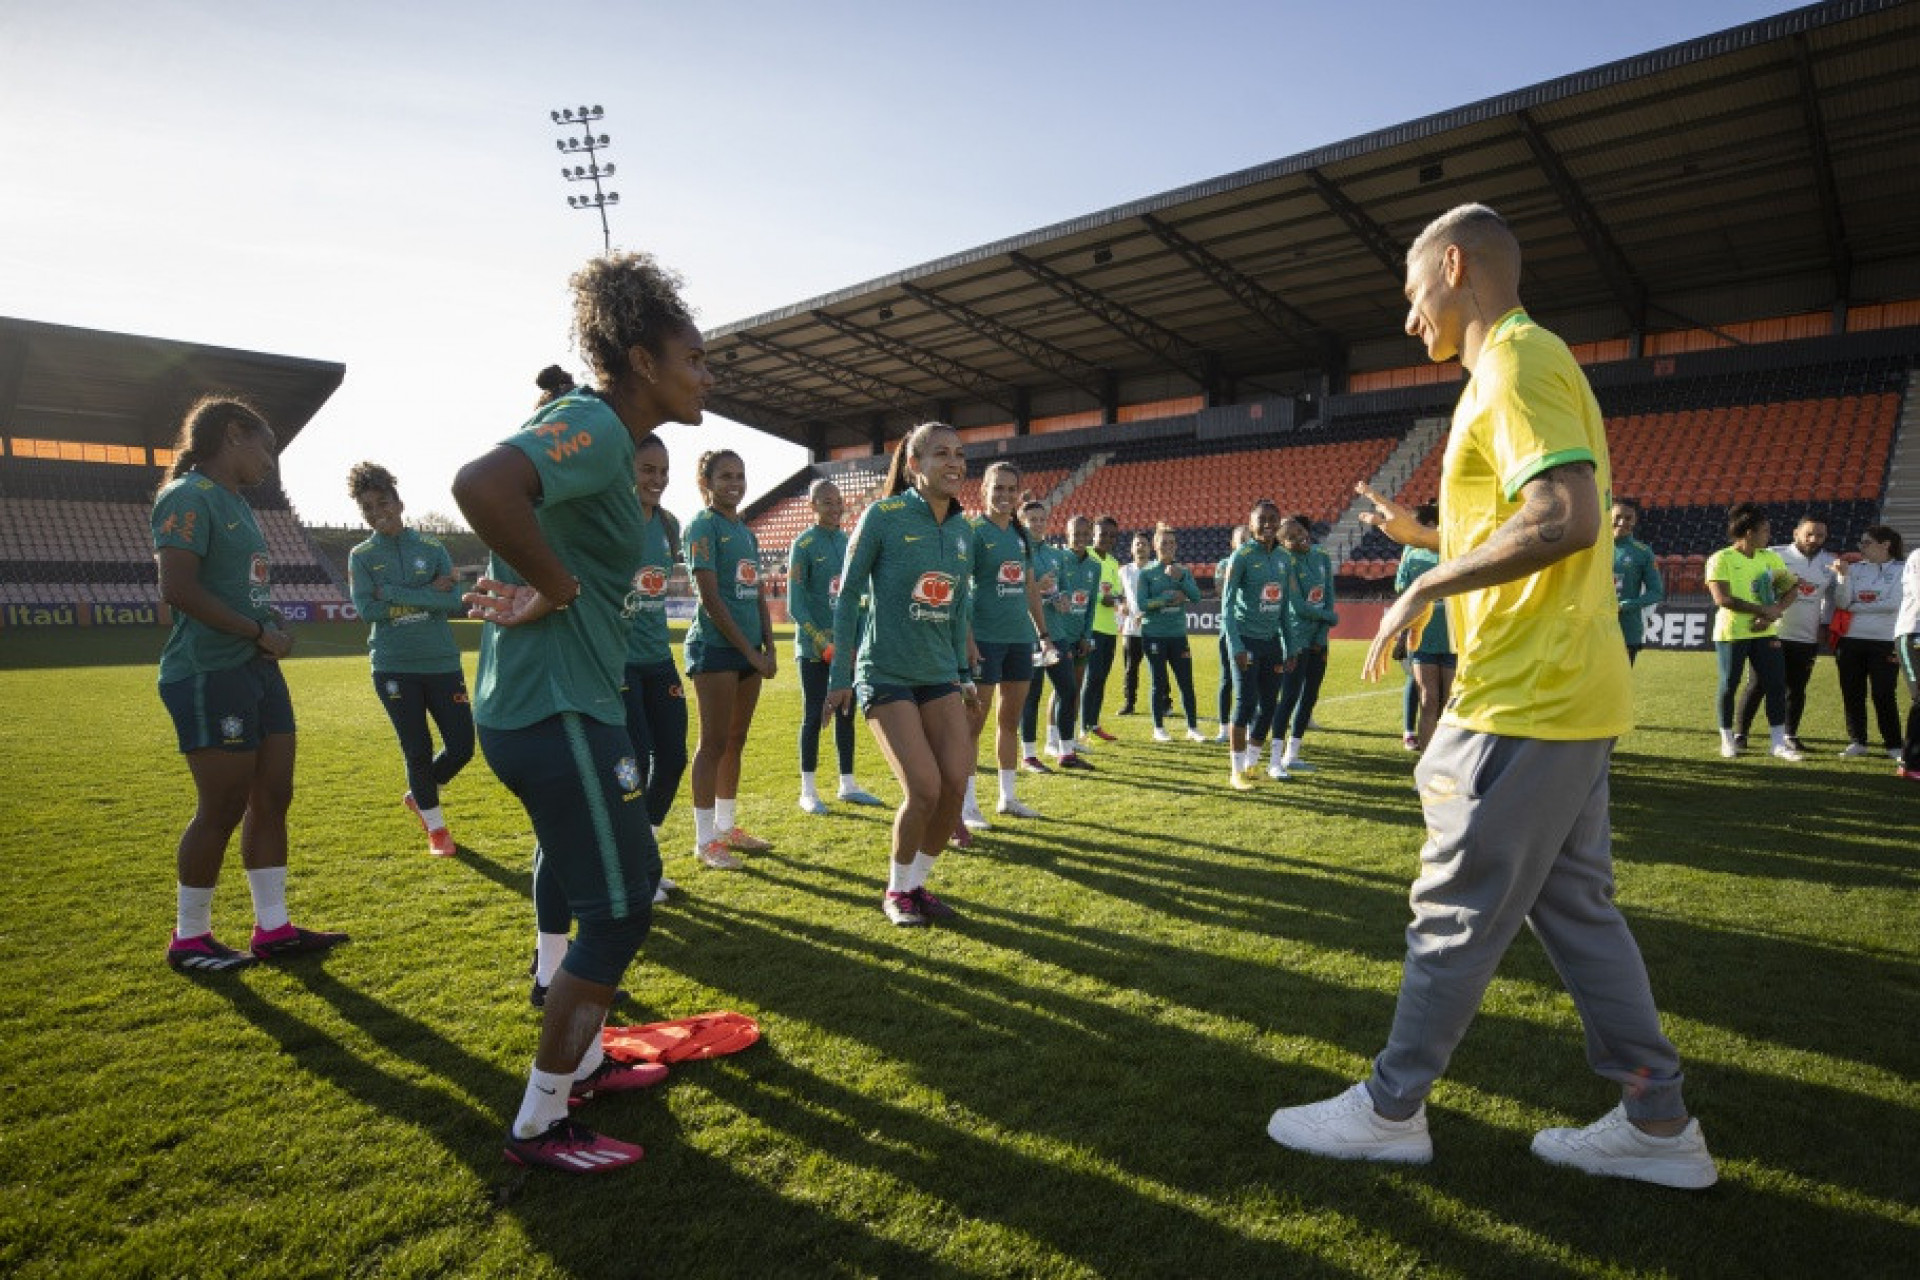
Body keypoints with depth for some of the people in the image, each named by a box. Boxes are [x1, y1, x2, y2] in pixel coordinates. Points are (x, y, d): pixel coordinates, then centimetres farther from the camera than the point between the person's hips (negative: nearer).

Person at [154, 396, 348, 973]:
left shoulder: (236, 502, 17)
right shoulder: (189, 496, -11)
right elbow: (178, 589, -21)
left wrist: (271, 623, 3)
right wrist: (259, 633, -15)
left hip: (258, 669, 9)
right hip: (209, 675, -9)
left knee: (273, 799, 11)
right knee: (222, 809, -2)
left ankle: (273, 929, 20)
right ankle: (189, 939, 16)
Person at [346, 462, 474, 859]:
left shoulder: (431, 546, 2)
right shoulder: (361, 556, 2)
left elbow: (455, 602, -9)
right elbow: (366, 609, -11)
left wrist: (395, 595, -13)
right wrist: (429, 595, -12)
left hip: (442, 662, 1)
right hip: (393, 667, -1)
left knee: (462, 746, 1)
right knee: (418, 750, 3)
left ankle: (419, 796, 31)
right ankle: (436, 827, 22)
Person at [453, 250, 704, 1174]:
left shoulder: (602, 437, 14)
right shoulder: (595, 426, -17)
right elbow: (480, 484, -36)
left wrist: (538, 585, 10)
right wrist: (557, 589, -24)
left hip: (554, 705, 10)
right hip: (558, 713, -10)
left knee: (630, 883, 21)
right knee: (618, 913, 1)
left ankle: (583, 1062, 38)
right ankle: (538, 1125, 17)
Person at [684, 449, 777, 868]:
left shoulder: (747, 532, 16)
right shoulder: (703, 526, -8)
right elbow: (710, 598, -14)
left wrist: (769, 647, 6)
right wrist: (751, 651, -13)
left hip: (749, 649, 8)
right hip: (716, 646, -8)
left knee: (736, 741, 13)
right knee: (714, 743, -3)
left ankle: (727, 826, 24)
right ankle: (705, 839, 6)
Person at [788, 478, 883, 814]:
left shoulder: (849, 541, 10)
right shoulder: (804, 544, -8)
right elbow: (795, 604, -11)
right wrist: (822, 641, -18)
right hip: (814, 647, -6)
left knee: (846, 712, 11)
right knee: (813, 714, 0)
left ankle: (847, 784, 21)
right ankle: (808, 790, 10)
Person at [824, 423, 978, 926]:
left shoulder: (963, 530, 6)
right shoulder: (883, 516, -10)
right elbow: (848, 595, -6)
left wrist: (964, 672, 17)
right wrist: (840, 675, -7)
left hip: (939, 674, 6)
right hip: (885, 673, -6)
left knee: (956, 784, -3)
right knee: (924, 789, -13)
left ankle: (918, 883, 20)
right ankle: (896, 890, 13)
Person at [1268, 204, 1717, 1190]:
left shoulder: (1516, 361, -13)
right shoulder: (1523, 367, 18)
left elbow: (1566, 520, -27)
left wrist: (1426, 586, -18)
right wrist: (1424, 535, 22)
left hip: (1528, 701, -10)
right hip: (1560, 695, 10)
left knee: (1456, 911, 0)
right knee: (1575, 906, 16)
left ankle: (1390, 1109, 14)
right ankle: (1656, 1120, 25)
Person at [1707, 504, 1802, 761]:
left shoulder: (1771, 558, 9)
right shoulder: (1721, 559, -9)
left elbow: (1790, 590, 6)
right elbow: (1722, 598, -19)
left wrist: (1775, 612, -12)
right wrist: (1762, 609, -19)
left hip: (1764, 632, 5)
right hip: (1731, 633, -5)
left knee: (1776, 684, 2)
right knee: (1729, 685, 4)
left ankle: (1780, 742, 10)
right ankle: (1727, 738, 18)